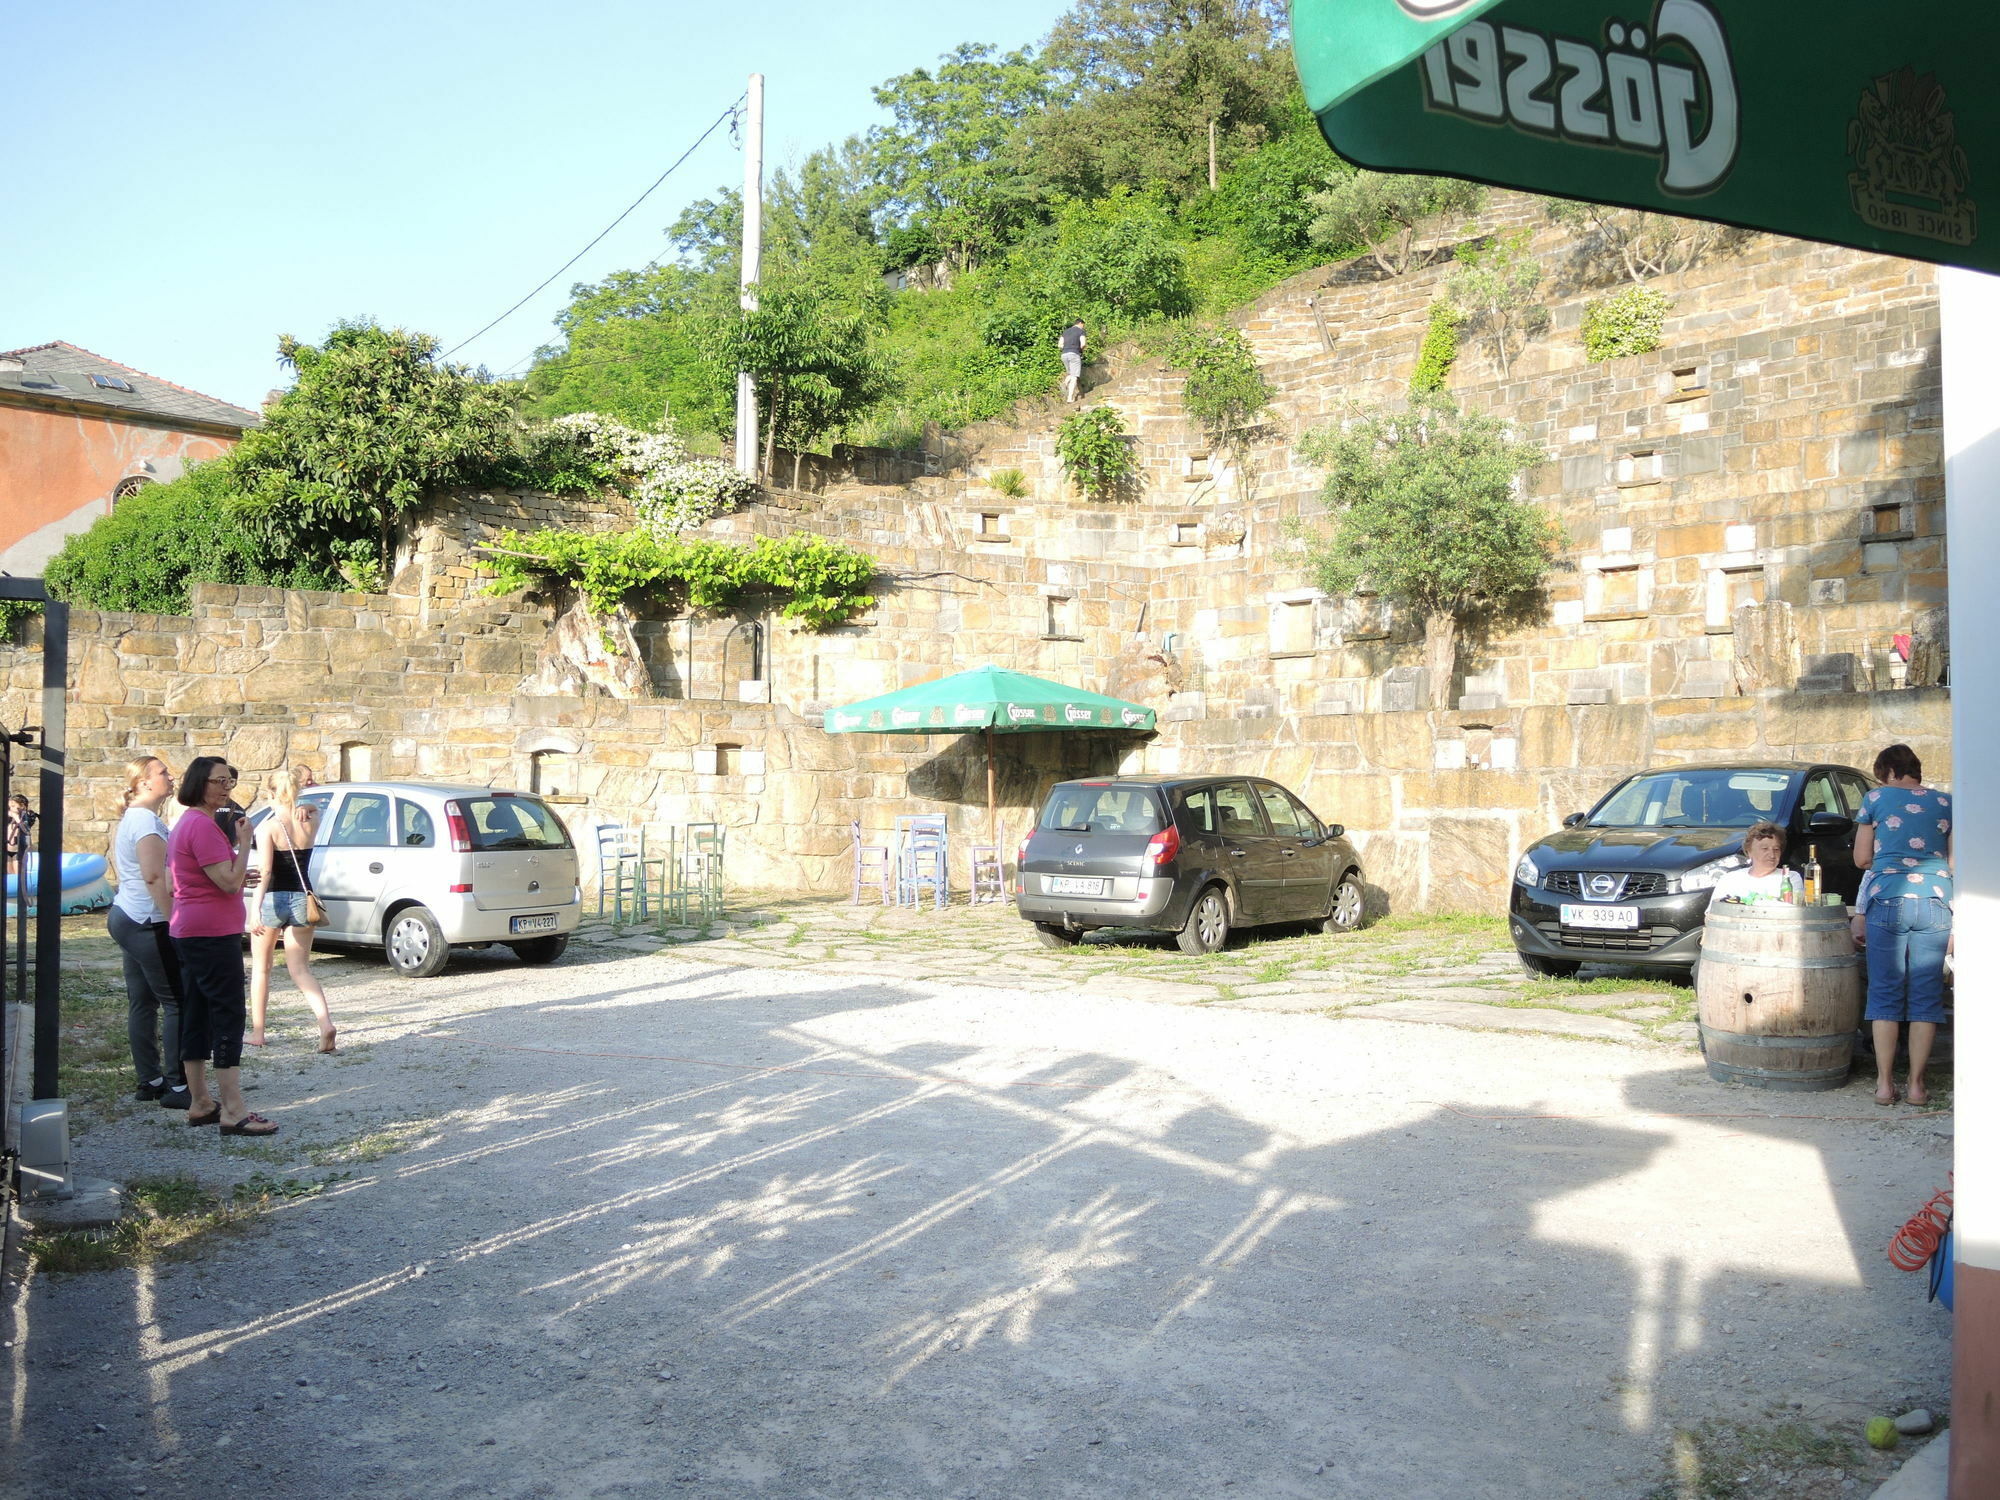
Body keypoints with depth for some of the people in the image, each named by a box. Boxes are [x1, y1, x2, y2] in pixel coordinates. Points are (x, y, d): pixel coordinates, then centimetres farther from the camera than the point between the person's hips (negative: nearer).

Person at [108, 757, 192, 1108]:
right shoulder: (146, 820, -15)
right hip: (148, 923, -10)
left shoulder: (130, 818, 16)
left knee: (142, 1003, 12)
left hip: (126, 917, 10)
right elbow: (154, 876, -24)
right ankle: (177, 1086, -7)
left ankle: (149, 1081, 17)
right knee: (178, 1002, -7)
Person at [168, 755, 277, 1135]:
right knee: (228, 1015, -9)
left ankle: (200, 1104, 20)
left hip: (190, 931, 11)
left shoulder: (186, 823, 16)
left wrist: (240, 874, 19)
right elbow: (229, 882, -21)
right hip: (213, 933, -11)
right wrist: (244, 843, -12)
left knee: (197, 1015, 13)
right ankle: (233, 1112, -10)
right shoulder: (203, 825, -17)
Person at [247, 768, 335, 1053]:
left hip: (273, 900, -4)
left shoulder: (268, 827, -11)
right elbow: (315, 808, 27)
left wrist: (256, 909, -21)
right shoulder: (311, 822, 2)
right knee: (300, 969, 8)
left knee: (260, 968, 14)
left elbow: (265, 871, -19)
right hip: (302, 899, 4)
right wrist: (303, 808, 4)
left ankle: (257, 1032, 19)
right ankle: (325, 1022, -14)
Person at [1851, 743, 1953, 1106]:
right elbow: (1956, 862, 10)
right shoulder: (1946, 802, 11)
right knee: (1926, 995, 6)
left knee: (1885, 994, 4)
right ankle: (1916, 1084, 7)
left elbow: (1861, 858, 8)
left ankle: (1885, 1083, 4)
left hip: (1887, 901, -2)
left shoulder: (1876, 798, 5)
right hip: (1935, 903, 2)